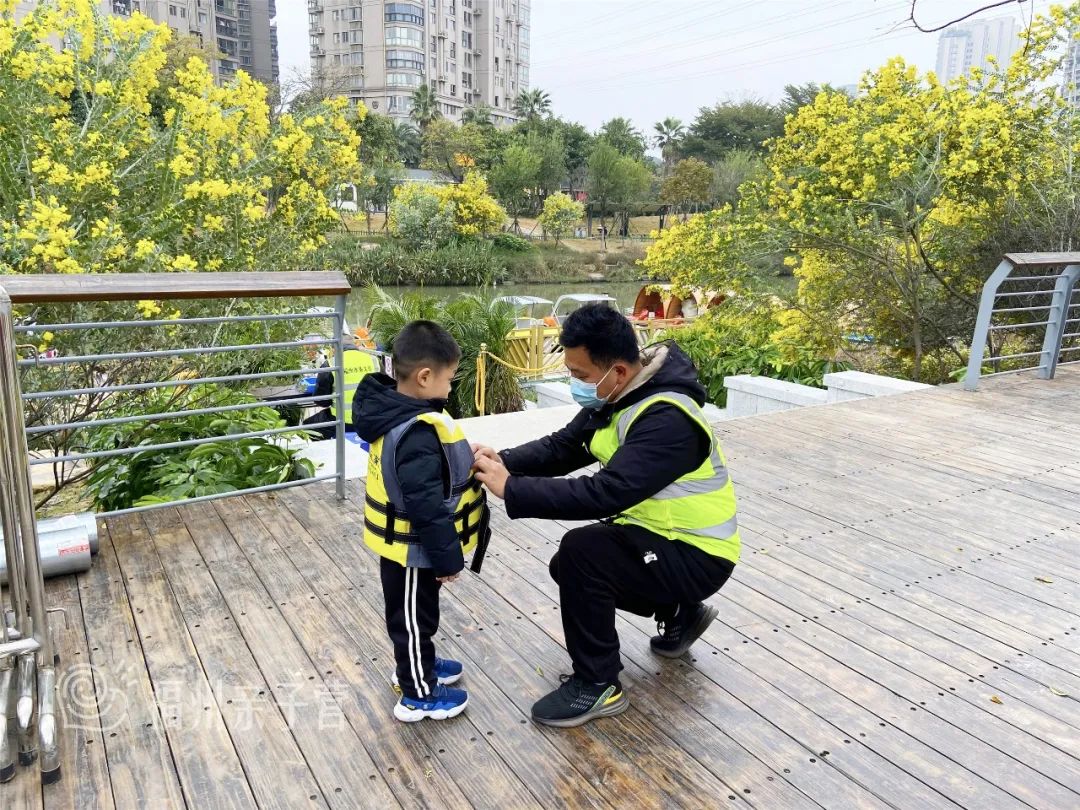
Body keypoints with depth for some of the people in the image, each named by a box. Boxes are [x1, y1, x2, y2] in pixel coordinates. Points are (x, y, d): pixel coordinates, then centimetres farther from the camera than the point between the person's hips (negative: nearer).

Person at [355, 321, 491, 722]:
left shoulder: (395, 413, -1)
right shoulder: (418, 433, -32)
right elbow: (426, 506, -30)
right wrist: (447, 556, -21)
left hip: (401, 543, 10)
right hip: (413, 549, -9)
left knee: (413, 615, 27)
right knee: (414, 617, 9)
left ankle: (415, 666, 47)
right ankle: (419, 695, 27)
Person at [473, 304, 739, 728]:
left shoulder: (667, 419, -32)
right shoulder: (616, 396, -3)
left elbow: (606, 493, -40)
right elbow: (561, 448, 0)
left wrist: (511, 490, -36)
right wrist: (503, 461, -18)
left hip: (697, 555, -9)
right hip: (657, 533, 10)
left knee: (582, 551, -26)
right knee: (569, 567, 10)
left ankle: (598, 685, -6)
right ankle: (679, 612, 23)